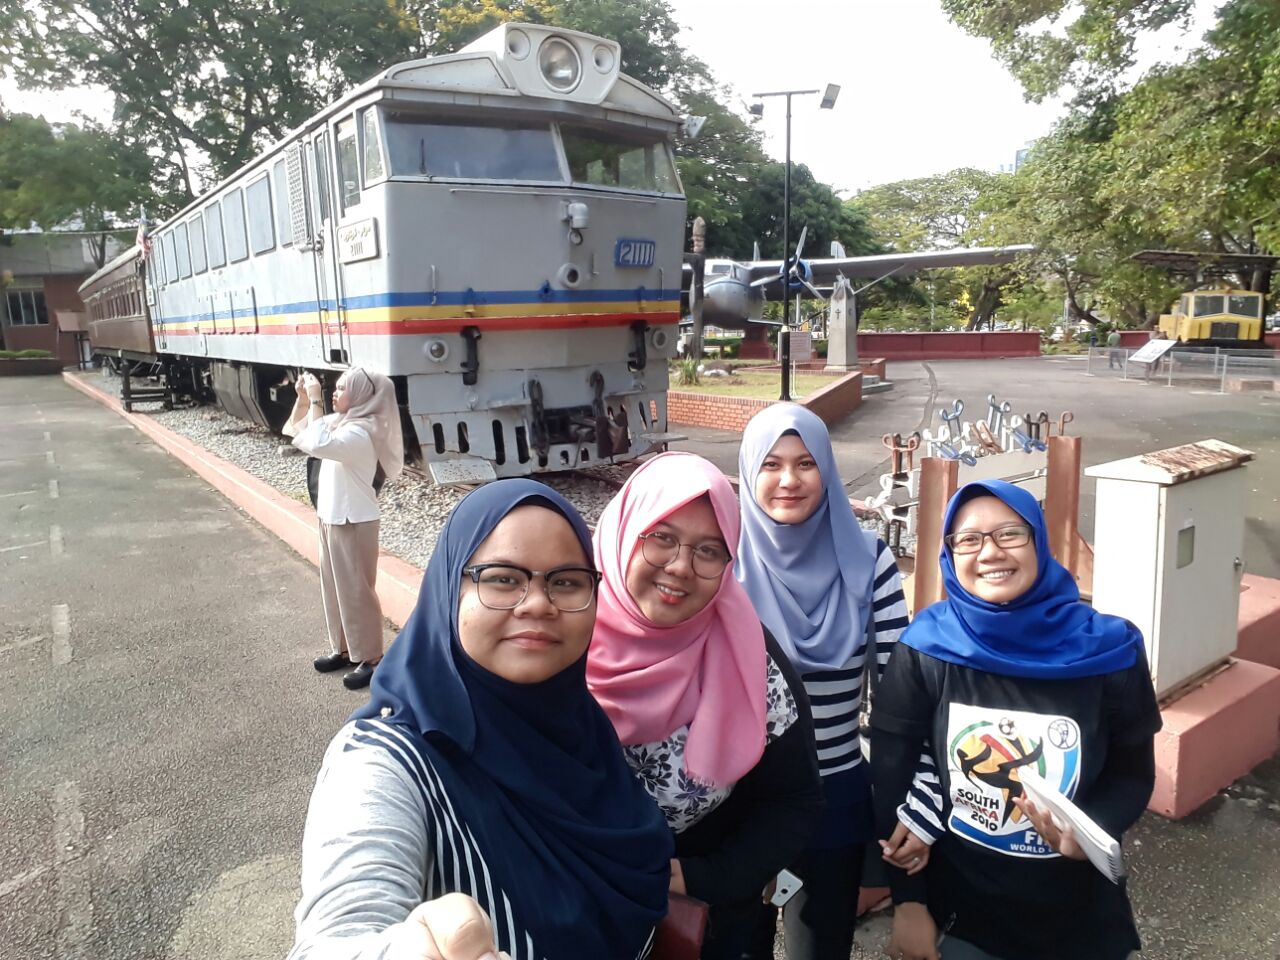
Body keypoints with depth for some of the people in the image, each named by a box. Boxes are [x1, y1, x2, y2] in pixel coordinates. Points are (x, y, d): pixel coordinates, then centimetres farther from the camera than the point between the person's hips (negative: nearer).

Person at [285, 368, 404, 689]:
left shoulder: (359, 433, -23)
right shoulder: (339, 423, 6)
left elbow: (318, 445, -40)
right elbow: (294, 431, 15)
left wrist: (316, 401, -30)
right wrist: (302, 398, 0)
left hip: (354, 522, -9)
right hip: (331, 519, 9)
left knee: (356, 590, 0)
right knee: (335, 587, 17)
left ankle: (370, 658, 12)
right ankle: (343, 648, 31)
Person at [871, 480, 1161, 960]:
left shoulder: (1108, 650, -14)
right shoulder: (925, 650, -16)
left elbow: (1133, 775, -1)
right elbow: (890, 779, -10)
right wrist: (908, 902, -10)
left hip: (1078, 915, 2)